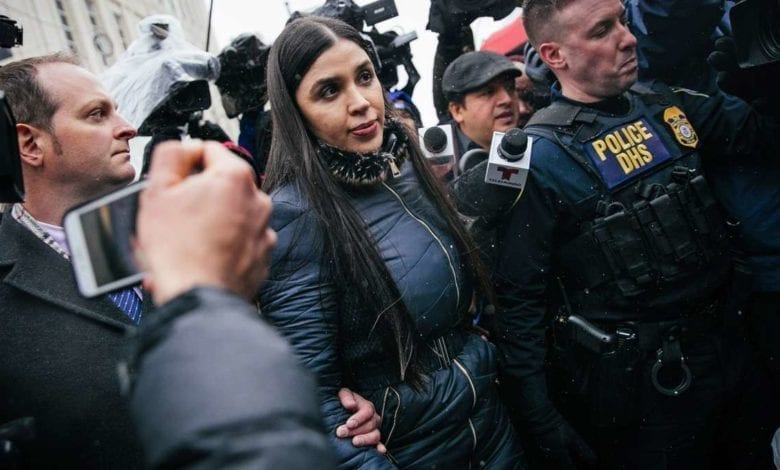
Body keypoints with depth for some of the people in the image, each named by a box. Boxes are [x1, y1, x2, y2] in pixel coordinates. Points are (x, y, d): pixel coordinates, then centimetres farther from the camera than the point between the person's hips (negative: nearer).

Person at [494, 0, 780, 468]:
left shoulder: (663, 104, 1)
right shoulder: (542, 157, -18)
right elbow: (519, 298, -17)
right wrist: (543, 423, -16)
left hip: (730, 342, 7)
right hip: (642, 384, -6)